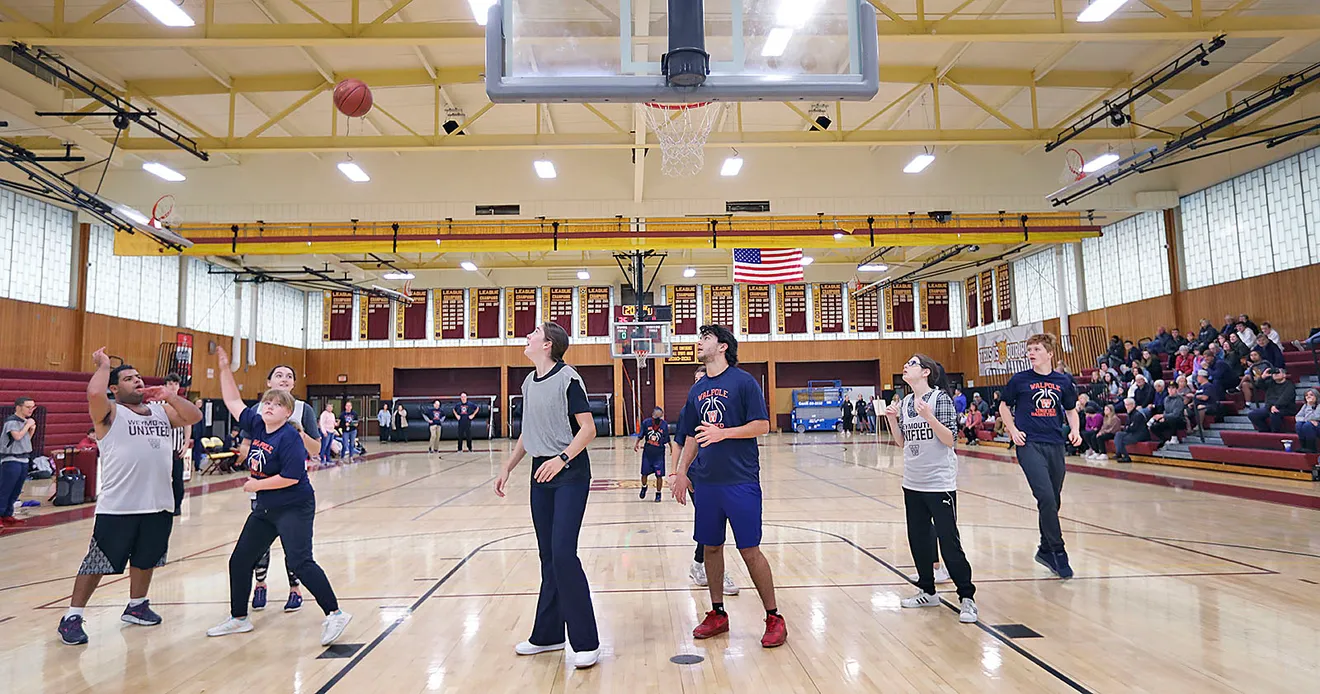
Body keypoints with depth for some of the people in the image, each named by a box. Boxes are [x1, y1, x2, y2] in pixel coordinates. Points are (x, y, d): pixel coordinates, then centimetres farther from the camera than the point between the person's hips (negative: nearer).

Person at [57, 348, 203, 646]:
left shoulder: (160, 410, 13)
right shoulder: (109, 412, -5)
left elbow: (194, 416, 6)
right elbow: (94, 393, -25)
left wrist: (170, 396, -6)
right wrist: (104, 365, -8)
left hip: (159, 504, 6)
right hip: (118, 507, -6)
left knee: (145, 559, 19)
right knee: (97, 563, 2)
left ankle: (136, 607, 35)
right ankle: (72, 617, 16)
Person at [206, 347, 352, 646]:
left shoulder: (289, 437, -20)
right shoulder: (256, 426, 4)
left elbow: (291, 476, -27)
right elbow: (233, 402, 14)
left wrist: (257, 485, -15)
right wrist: (224, 369, 11)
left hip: (294, 508, -9)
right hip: (265, 508, 9)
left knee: (299, 562, -15)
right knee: (239, 560, 15)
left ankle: (334, 614, -8)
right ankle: (239, 618, 33)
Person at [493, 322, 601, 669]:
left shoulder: (567, 378, -11)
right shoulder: (529, 383, 12)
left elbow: (588, 428, -14)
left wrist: (562, 459, -26)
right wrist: (507, 468, 19)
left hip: (569, 474, -7)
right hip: (541, 474, 7)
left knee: (563, 553, -12)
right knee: (547, 556, 12)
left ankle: (586, 641, 0)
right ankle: (548, 635, 24)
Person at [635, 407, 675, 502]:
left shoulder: (664, 424, -10)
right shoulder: (646, 422, -10)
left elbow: (667, 439, 3)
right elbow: (641, 436, 3)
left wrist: (671, 448, 4)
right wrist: (637, 444, -7)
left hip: (659, 454, -1)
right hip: (647, 452, 1)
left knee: (659, 475, 1)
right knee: (644, 473, 13)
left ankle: (658, 493, 19)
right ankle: (644, 487, 42)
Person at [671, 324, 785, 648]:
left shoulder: (743, 381, -6)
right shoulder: (697, 390, 13)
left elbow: (762, 425, -10)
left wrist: (722, 433, -20)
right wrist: (682, 471, 14)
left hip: (740, 480, -6)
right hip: (706, 481, 6)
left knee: (749, 549, -2)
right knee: (710, 546, 12)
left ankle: (774, 619, 13)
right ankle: (718, 614, 27)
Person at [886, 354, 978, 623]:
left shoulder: (940, 398, -10)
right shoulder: (905, 402, 8)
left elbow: (949, 440, -16)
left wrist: (928, 416, -27)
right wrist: (892, 419, 0)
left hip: (939, 482, -7)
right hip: (912, 483, 7)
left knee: (948, 540, -3)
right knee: (917, 539, 12)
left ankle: (966, 598, 10)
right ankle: (927, 592, 26)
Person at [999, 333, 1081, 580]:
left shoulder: (1063, 381, 8)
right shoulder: (1020, 379, 0)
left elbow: (1071, 410, 20)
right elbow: (1004, 406, 11)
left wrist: (1075, 430, 2)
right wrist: (1013, 430, -3)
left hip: (1055, 445, 4)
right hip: (1029, 444, -4)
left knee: (1053, 501, 11)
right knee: (1046, 498, -16)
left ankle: (1045, 550, 28)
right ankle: (1058, 551, -4)